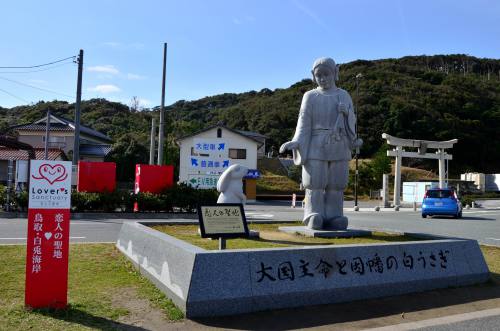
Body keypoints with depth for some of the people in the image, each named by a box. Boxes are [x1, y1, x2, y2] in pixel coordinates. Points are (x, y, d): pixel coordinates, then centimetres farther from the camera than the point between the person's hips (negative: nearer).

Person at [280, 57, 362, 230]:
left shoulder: (344, 95, 12)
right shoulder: (310, 97, 5)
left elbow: (352, 122, 13)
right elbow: (304, 123, 1)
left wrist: (346, 112, -8)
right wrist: (295, 142, -11)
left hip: (339, 149, 2)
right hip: (316, 148, -2)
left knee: (335, 186, 3)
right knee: (315, 184, -4)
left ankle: (333, 218, 8)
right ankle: (314, 218, 1)